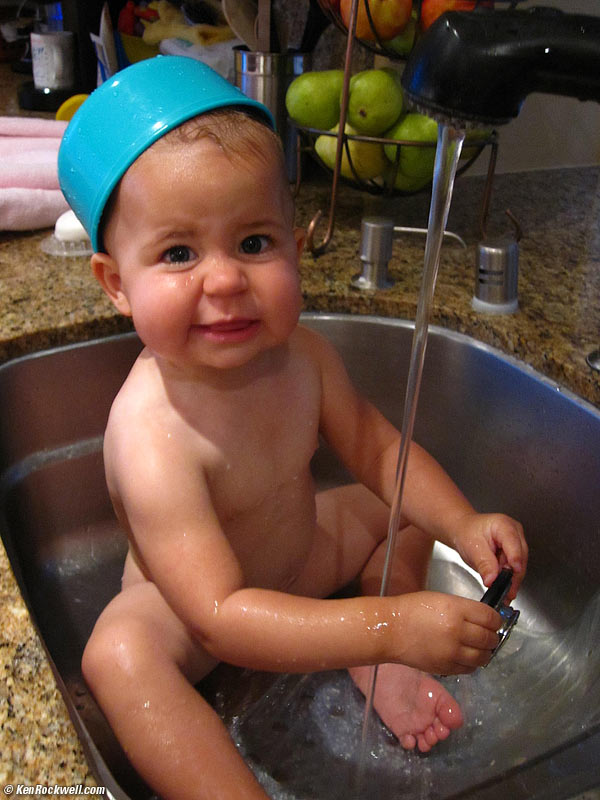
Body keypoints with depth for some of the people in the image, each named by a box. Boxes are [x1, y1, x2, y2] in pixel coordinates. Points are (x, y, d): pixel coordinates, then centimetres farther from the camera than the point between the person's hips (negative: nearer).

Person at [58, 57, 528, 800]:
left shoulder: (301, 355, -20)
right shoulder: (153, 439, -40)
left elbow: (376, 448, -5)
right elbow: (218, 618, -41)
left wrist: (463, 524, -20)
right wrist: (391, 625, -47)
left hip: (298, 551, 6)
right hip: (187, 604, -6)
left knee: (400, 507, 5)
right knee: (119, 653, -33)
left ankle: (379, 672, 13)